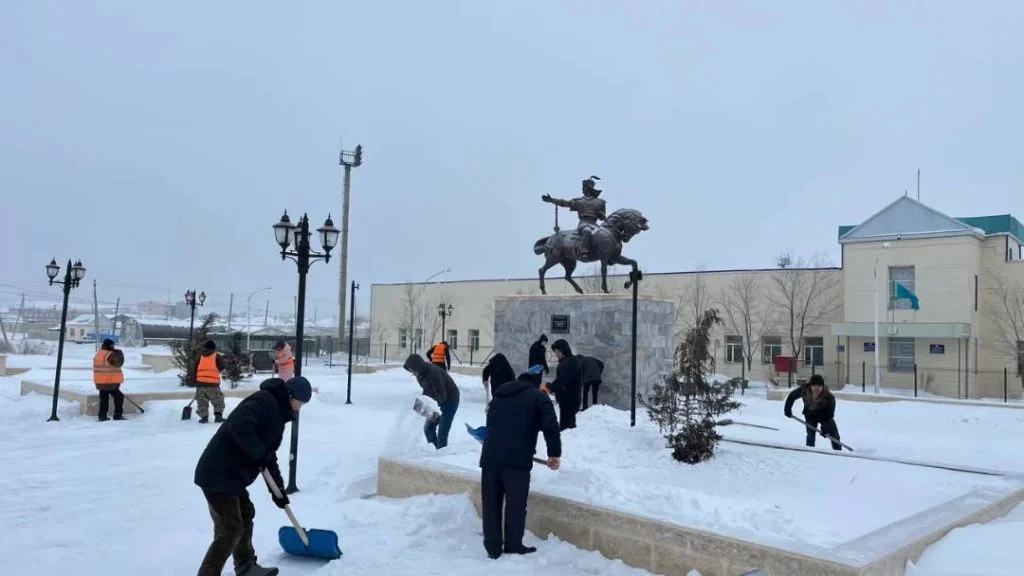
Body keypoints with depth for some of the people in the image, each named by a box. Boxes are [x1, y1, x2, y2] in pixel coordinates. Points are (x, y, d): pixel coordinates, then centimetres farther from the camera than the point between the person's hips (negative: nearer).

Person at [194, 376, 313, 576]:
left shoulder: (276, 414, 18)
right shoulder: (264, 402, -14)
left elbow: (269, 454, 22)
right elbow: (238, 425, -32)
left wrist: (278, 488, 19)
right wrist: (259, 453, -24)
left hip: (231, 474, 11)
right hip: (218, 474, -11)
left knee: (245, 514, 23)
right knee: (230, 529, -7)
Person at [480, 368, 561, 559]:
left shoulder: (499, 395, 27)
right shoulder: (538, 396, 10)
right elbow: (550, 426, -4)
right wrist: (554, 453, 1)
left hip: (490, 455, 5)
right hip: (517, 458, -5)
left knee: (491, 504, 10)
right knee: (515, 504, 5)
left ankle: (493, 548, 14)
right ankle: (513, 547, 10)